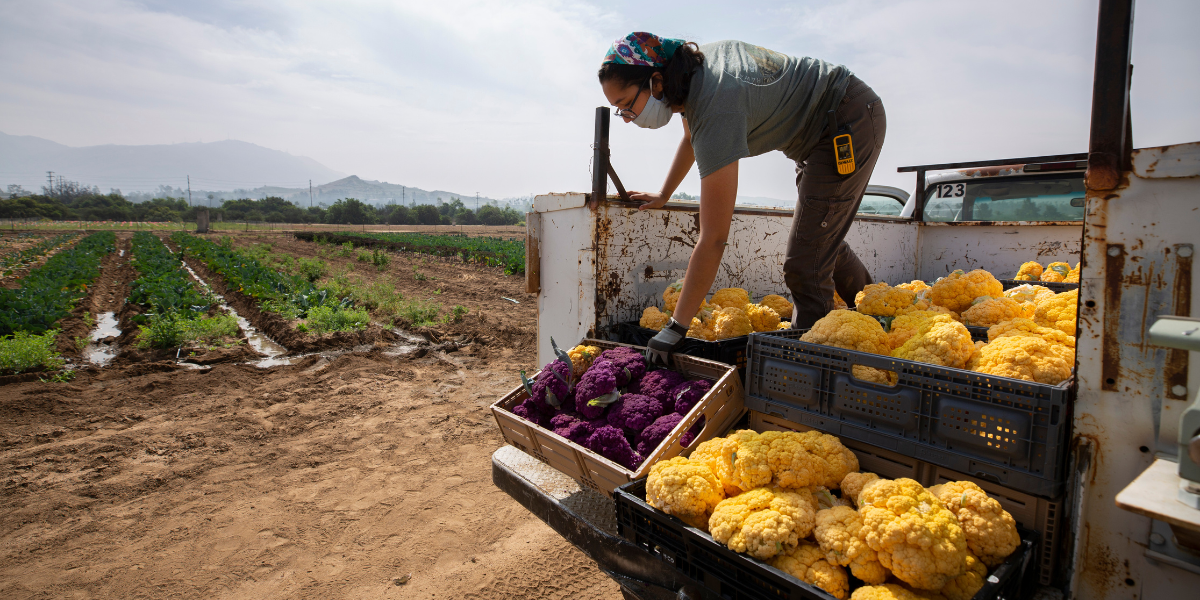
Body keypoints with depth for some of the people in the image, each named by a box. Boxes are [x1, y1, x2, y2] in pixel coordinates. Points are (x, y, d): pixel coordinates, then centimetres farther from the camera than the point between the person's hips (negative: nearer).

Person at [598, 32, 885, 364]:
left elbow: (713, 239, -38)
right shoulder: (689, 66, -8)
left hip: (849, 125, -10)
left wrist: (675, 328, -33)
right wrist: (663, 194, 23)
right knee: (822, 240, 23)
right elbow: (692, 137, 16)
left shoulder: (715, 110, -36)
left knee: (805, 264, -14)